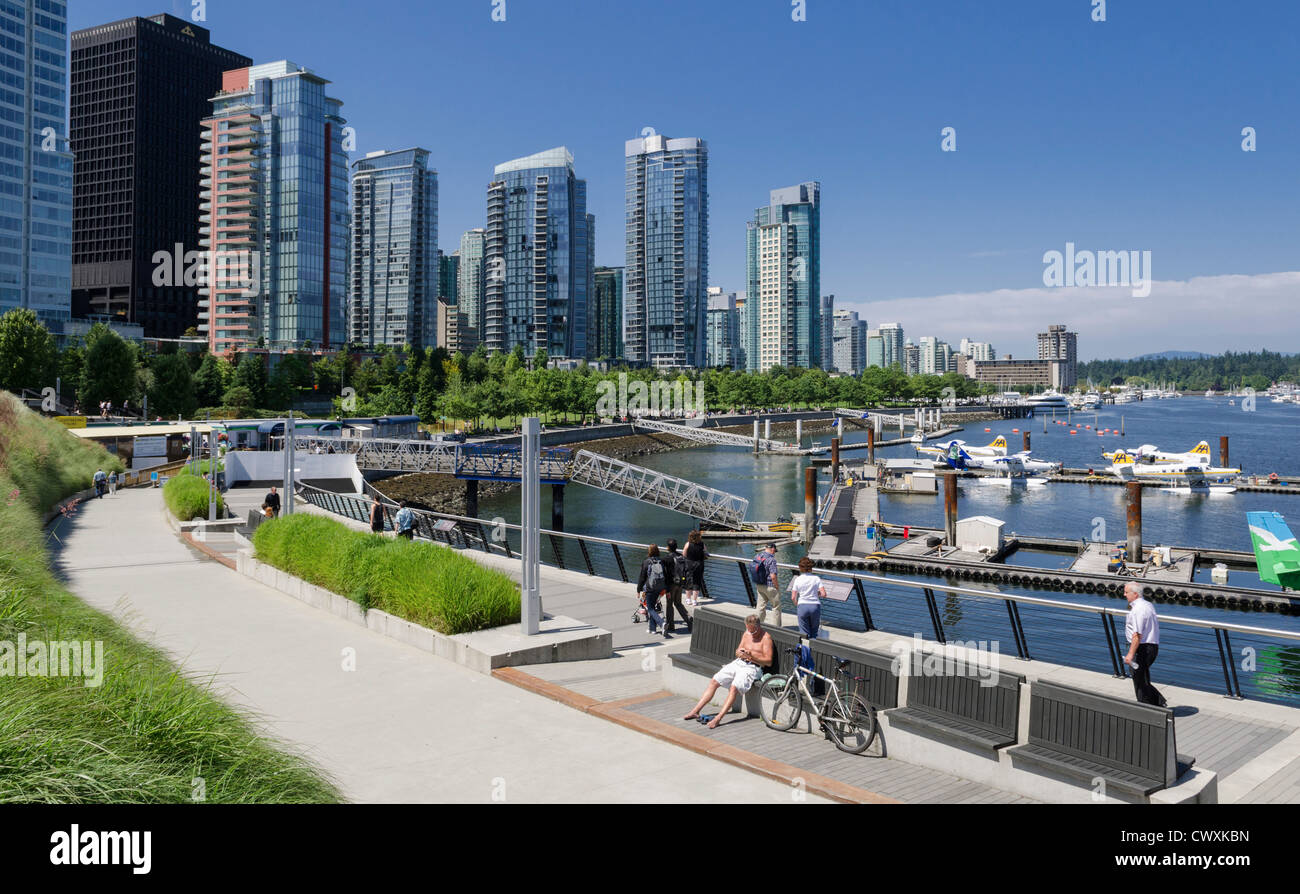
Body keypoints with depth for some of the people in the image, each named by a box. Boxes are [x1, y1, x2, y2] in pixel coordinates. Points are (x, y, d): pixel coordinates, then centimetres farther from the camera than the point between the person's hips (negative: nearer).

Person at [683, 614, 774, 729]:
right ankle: (695, 711, -3)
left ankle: (718, 719, -34)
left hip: (752, 667, -7)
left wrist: (751, 657, -23)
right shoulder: (747, 633, 15)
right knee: (714, 681, -5)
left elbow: (768, 661, -11)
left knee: (734, 687, -30)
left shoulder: (766, 637, -5)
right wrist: (739, 652, -6)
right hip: (738, 663, 7)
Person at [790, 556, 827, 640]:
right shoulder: (816, 578, 2)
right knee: (814, 632, 15)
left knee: (804, 633, 4)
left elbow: (793, 597, -1)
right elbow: (823, 594, -5)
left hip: (802, 606, -1)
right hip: (815, 606, 1)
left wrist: (797, 605, 17)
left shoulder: (798, 580, 2)